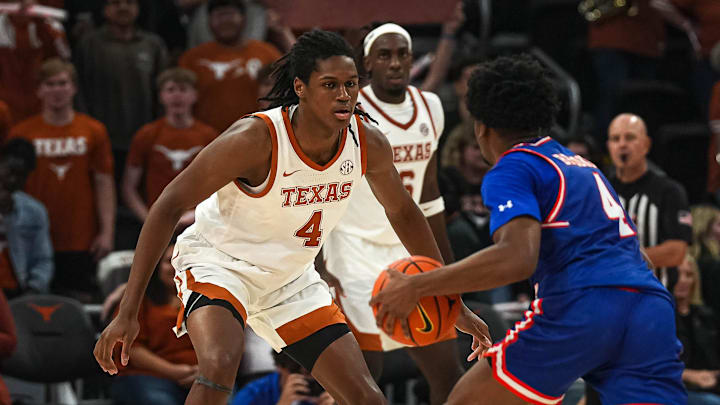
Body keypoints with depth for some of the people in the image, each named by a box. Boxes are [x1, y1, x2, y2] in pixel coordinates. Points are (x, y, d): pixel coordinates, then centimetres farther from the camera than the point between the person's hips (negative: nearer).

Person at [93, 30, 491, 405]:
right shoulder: (256, 138, -29)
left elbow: (402, 212, 8)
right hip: (218, 260, -6)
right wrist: (128, 312, -28)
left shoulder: (368, 144, -13)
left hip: (291, 278, 6)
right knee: (219, 366, -35)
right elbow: (168, 206, -25)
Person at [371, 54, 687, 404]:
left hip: (580, 308, -7)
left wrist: (417, 287, -8)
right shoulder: (581, 165, 30)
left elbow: (517, 258, -14)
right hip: (651, 310, 7)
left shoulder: (511, 169, 5)